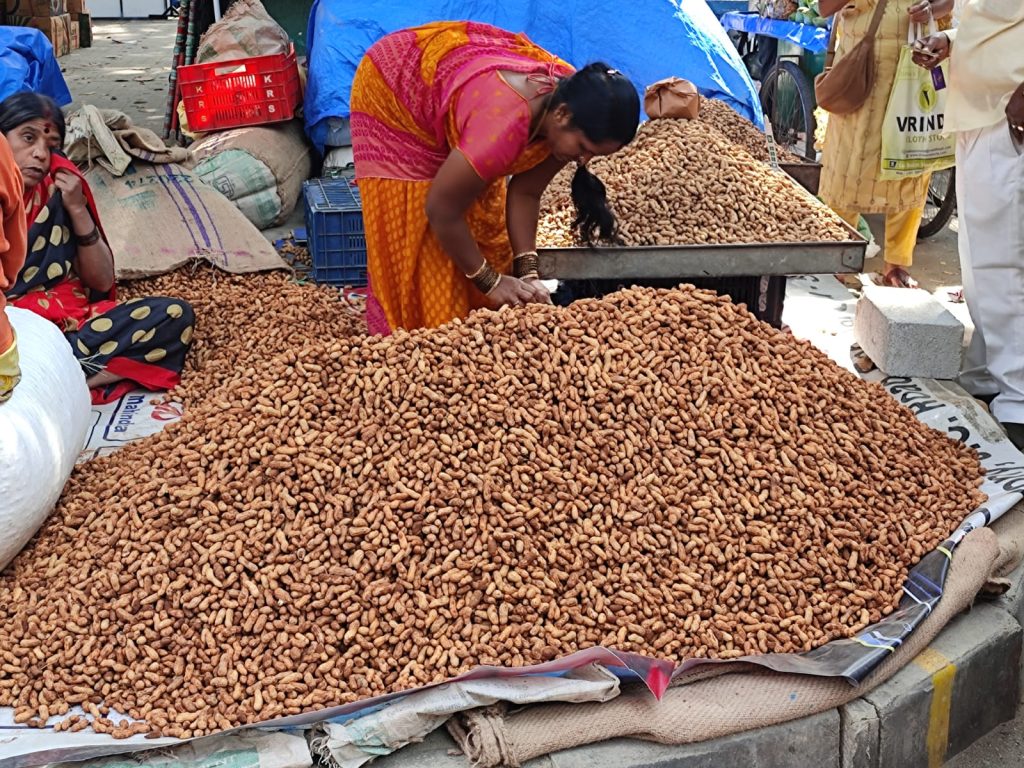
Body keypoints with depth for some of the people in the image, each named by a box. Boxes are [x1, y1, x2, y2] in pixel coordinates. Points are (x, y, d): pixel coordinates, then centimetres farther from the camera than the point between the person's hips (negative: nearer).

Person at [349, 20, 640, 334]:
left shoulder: (572, 98, -20)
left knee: (485, 224, 5)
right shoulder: (504, 124, -45)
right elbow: (441, 210, -32)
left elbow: (525, 193, -10)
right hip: (391, 90, -7)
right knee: (412, 236, -7)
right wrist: (490, 281, -21)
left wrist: (527, 272, -19)